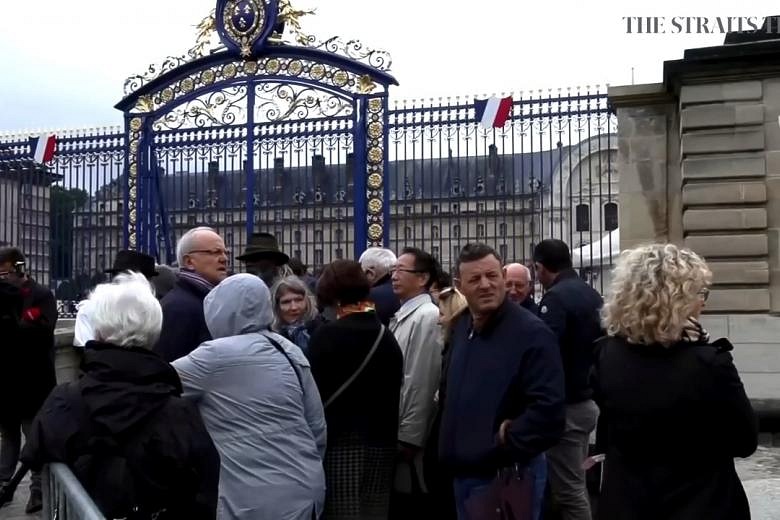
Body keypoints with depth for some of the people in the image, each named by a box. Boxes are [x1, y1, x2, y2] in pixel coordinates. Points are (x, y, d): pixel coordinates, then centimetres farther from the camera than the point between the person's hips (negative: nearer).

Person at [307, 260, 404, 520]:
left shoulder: (327, 335, -8)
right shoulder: (388, 337, 9)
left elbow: (315, 391, -9)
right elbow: (395, 394, 13)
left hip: (340, 443, -6)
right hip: (381, 443, 6)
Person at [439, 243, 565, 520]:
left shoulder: (531, 333, -17)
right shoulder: (461, 327, 9)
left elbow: (548, 410, -24)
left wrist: (505, 444, -17)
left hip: (506, 476, -8)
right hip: (464, 473, 8)